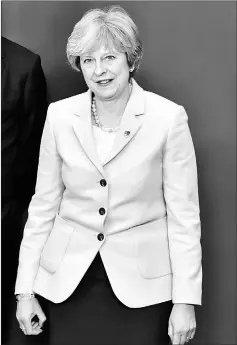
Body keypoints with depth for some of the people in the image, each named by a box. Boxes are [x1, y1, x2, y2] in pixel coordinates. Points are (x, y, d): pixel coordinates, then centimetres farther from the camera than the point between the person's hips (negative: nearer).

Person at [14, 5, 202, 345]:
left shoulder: (168, 117, -8)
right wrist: (25, 291, 3)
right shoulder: (59, 116, 0)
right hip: (69, 278, 2)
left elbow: (183, 214, -6)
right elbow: (43, 206, 5)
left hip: (142, 283, -2)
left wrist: (186, 301, -8)